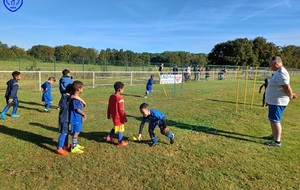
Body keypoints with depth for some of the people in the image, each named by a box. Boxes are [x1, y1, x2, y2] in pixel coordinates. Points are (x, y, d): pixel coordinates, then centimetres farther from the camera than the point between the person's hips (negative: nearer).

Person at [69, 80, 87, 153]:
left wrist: (82, 115, 14)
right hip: (75, 118, -10)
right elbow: (77, 109, -20)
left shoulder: (76, 97, 10)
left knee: (77, 132, 19)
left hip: (78, 118, 10)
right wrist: (84, 114, -8)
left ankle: (76, 145, 33)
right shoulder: (74, 98, -22)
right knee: (75, 132, 0)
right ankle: (74, 148, 10)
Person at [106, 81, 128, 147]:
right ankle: (120, 142, 18)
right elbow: (121, 110, -20)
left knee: (116, 127, 26)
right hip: (119, 117, -8)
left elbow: (109, 107, 11)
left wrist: (109, 115, 22)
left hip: (113, 116, 8)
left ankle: (109, 137, 30)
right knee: (120, 129, 6)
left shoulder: (111, 96, 3)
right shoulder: (120, 98, -22)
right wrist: (124, 118, -11)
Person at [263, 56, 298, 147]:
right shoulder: (278, 72, 12)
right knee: (272, 119, 20)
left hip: (277, 102, -11)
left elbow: (287, 87, -25)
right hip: (273, 101, 11)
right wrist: (291, 94, 14)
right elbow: (285, 87, 19)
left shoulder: (280, 73, -21)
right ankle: (274, 136, 35)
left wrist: (291, 96, -9)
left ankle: (277, 141, 2)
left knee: (275, 120, -5)